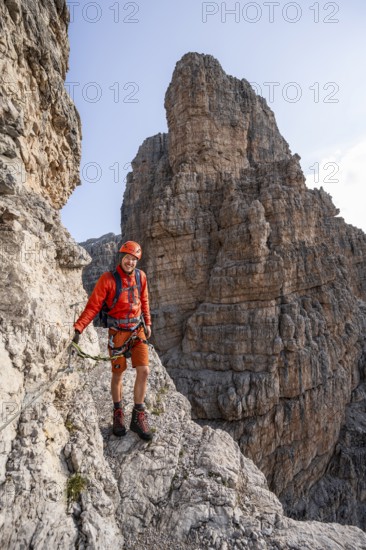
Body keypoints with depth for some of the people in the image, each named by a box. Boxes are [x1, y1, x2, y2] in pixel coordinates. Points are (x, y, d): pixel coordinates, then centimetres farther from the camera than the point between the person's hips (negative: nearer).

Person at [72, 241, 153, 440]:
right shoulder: (107, 279, -14)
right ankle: (118, 413, 35)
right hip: (118, 332, -3)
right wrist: (78, 329, -25)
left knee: (143, 371, -4)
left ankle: (138, 417, 15)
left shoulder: (141, 276, -1)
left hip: (138, 330, 3)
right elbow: (93, 306, -17)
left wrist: (147, 323, 14)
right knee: (118, 374, 11)